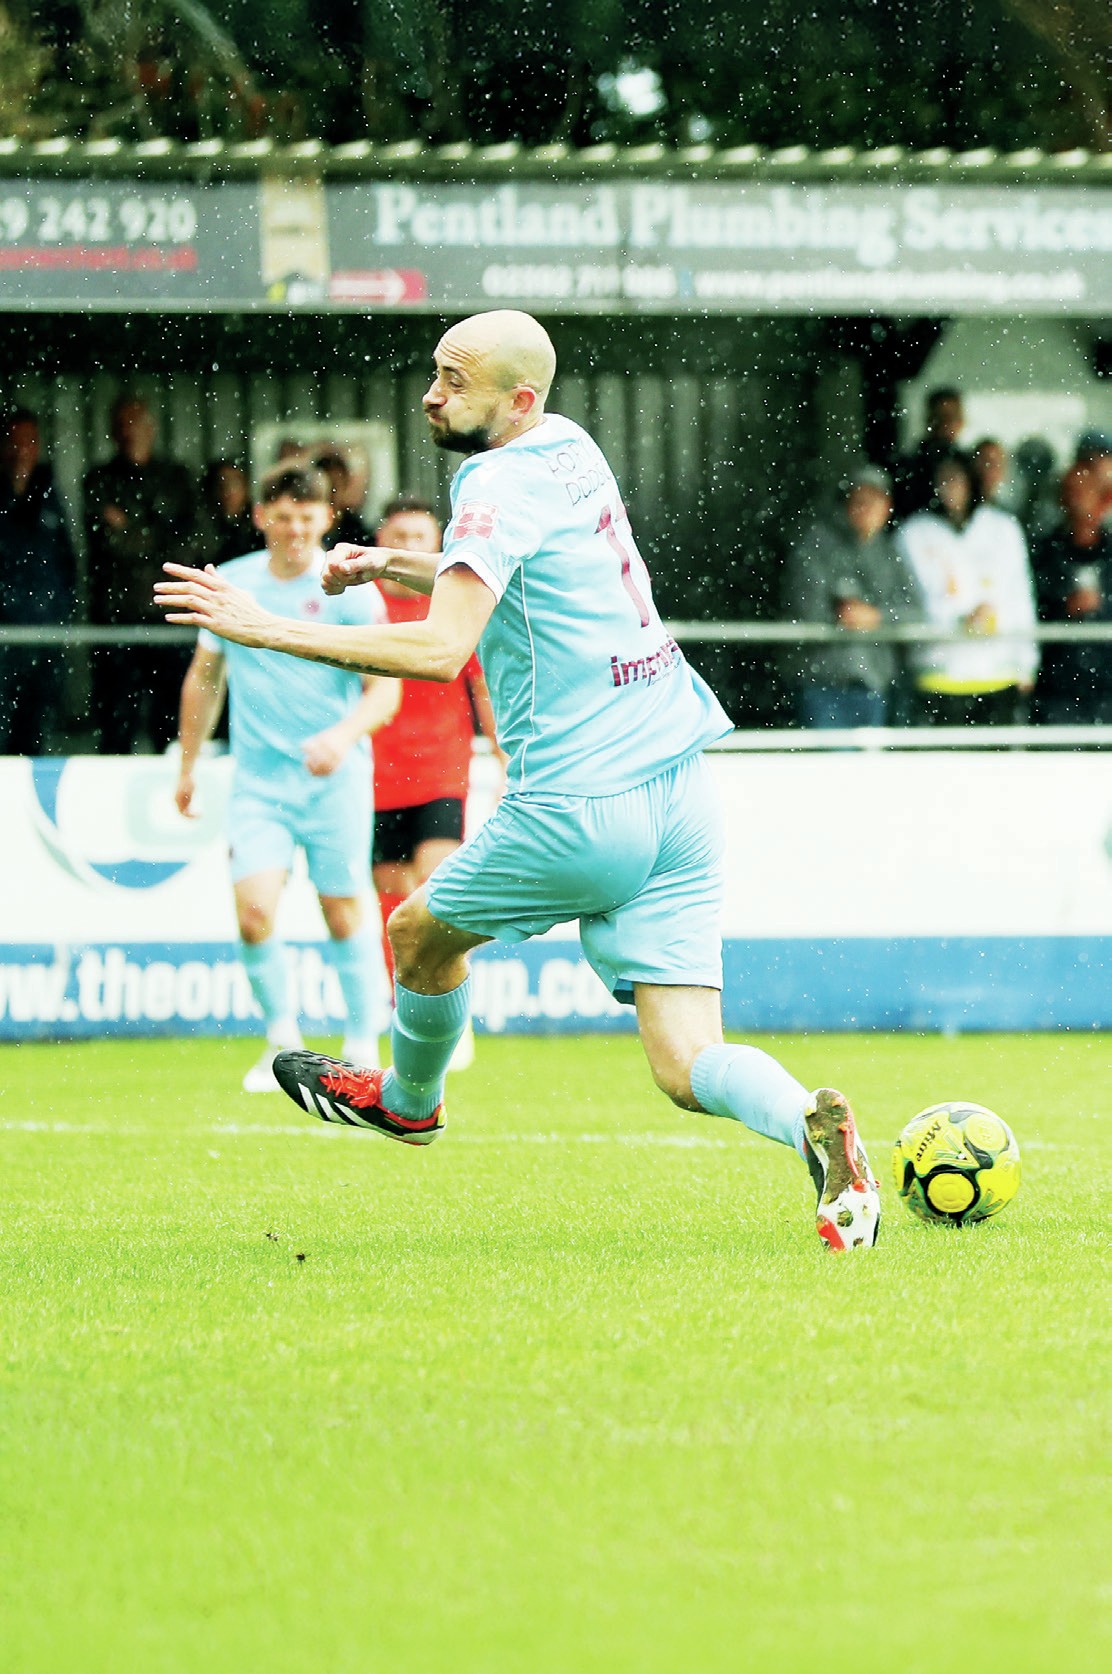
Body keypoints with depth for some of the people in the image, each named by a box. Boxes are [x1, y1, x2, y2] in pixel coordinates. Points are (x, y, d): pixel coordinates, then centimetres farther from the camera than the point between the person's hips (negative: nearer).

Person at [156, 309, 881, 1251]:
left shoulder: (501, 485, -12)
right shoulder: (572, 450, 14)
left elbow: (440, 650, -25)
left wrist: (266, 628, -22)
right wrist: (392, 565, 22)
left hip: (581, 810, -8)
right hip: (680, 787, 8)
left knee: (421, 932, 22)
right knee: (686, 1068, 1)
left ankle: (408, 1098, 46)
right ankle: (809, 1122, -26)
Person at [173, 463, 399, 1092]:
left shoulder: (349, 590, -5)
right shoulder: (229, 585, 5)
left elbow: (385, 688, -7)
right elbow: (205, 678, 18)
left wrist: (343, 737, -26)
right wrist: (189, 766, 22)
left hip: (336, 777, -2)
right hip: (259, 778, 2)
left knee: (345, 915, 0)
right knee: (255, 911, -12)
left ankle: (364, 1049, 13)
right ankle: (283, 1038, 7)